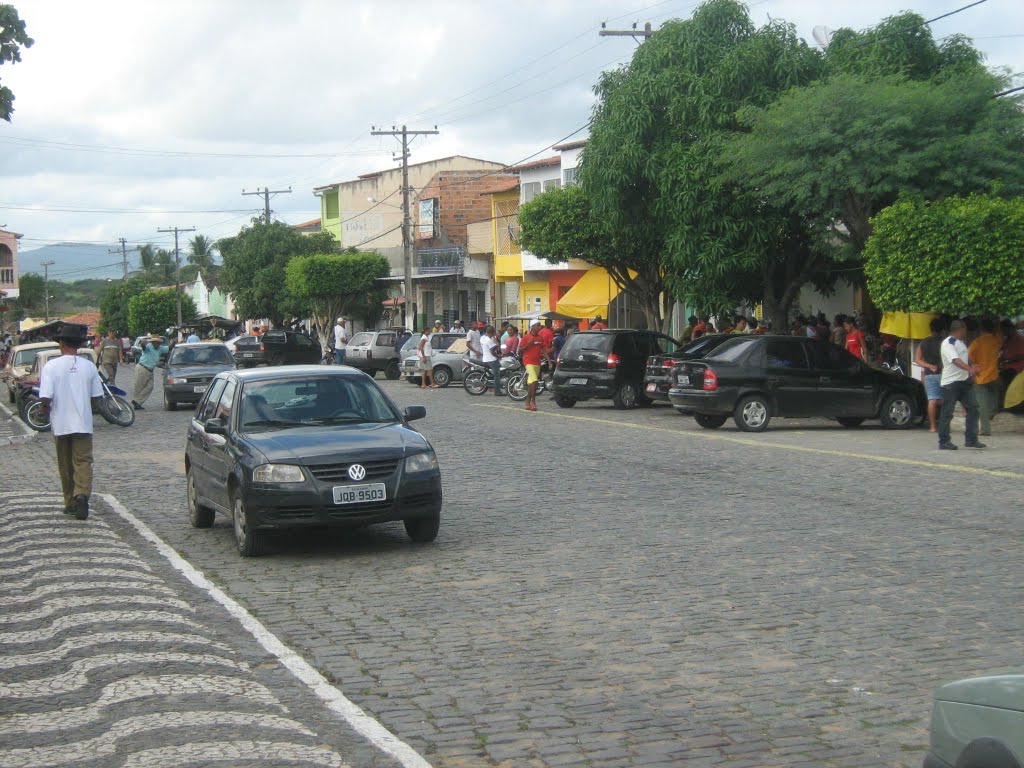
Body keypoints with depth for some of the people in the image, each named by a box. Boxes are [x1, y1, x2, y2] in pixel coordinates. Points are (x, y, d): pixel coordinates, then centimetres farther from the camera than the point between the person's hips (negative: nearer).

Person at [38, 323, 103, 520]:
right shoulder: (88, 366, -1)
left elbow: (45, 399, -16)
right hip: (83, 423, 1)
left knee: (66, 465, 12)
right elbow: (96, 398, 3)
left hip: (60, 424, -1)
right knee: (83, 461, 0)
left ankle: (71, 503, 19)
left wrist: (46, 408, 6)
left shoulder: (51, 367, -10)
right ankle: (82, 495, -24)